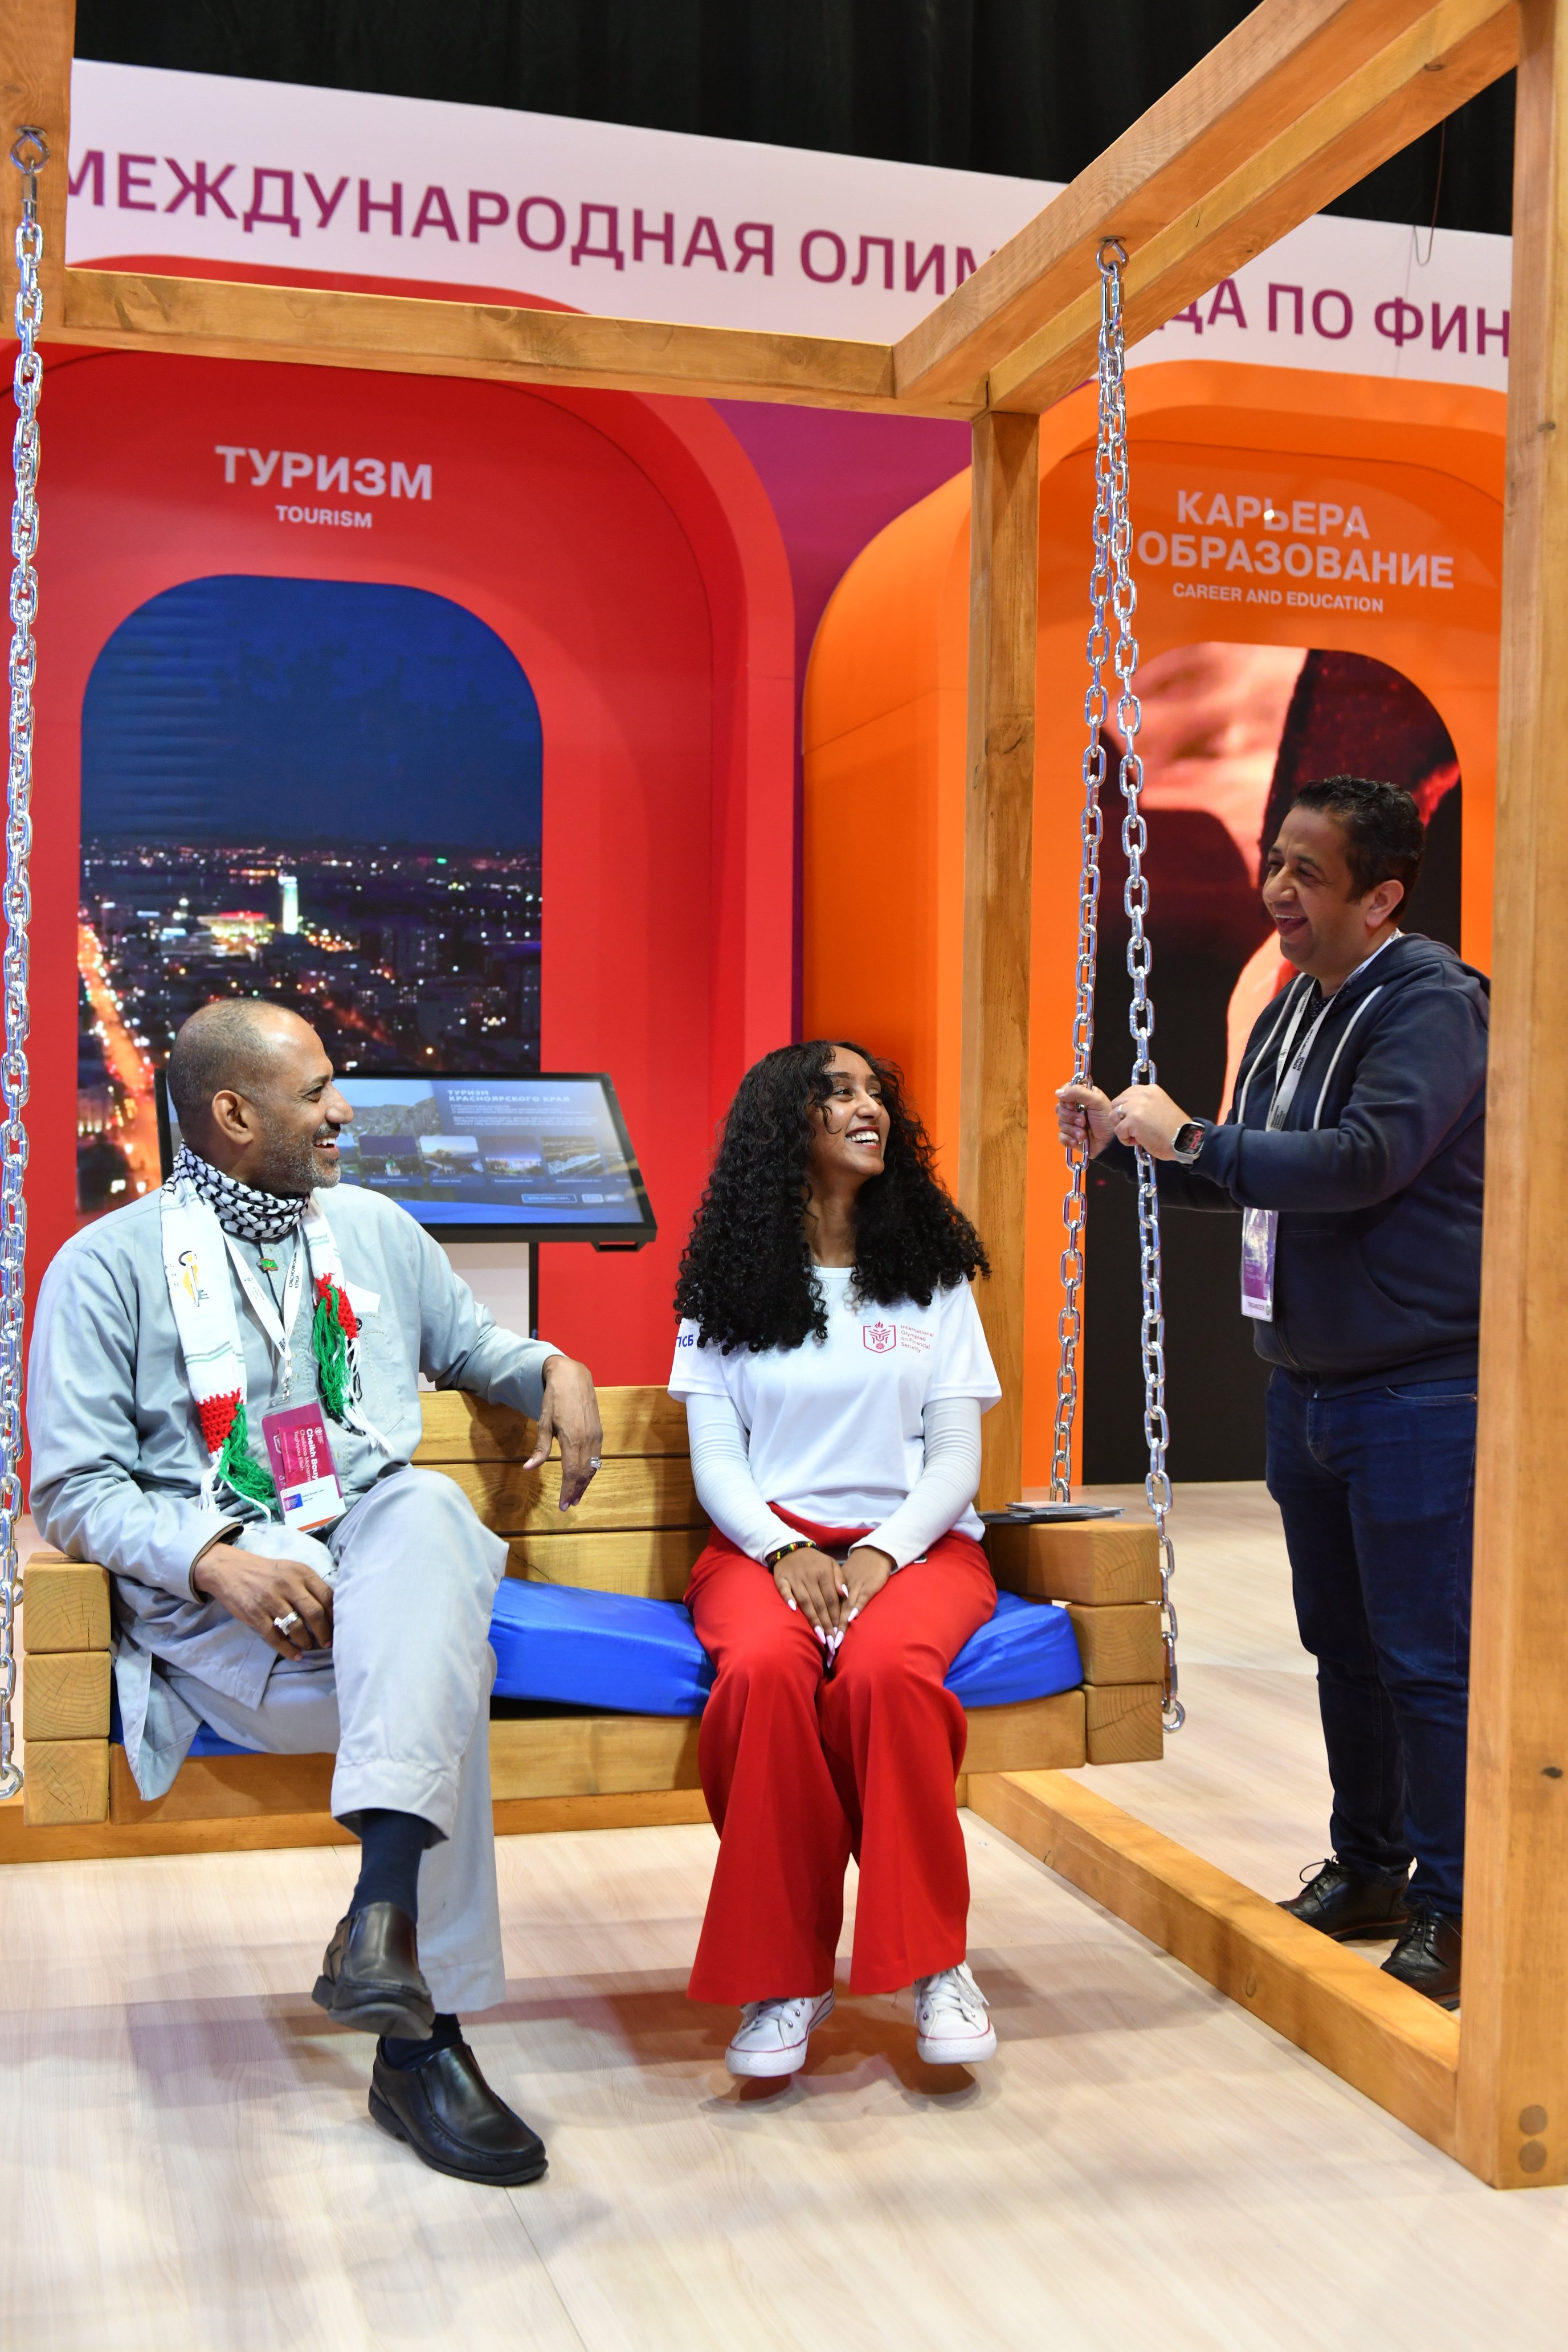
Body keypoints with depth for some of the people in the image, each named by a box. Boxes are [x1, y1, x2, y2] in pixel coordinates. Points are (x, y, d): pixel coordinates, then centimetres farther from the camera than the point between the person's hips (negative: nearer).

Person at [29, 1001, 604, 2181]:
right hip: (211, 1588, -3)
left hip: (382, 1553, 4)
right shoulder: (109, 1265, 4)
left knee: (427, 1511, -37)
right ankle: (423, 2034, -32)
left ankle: (386, 1901, -49)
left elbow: (474, 1343, 34)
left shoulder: (375, 1229, 20)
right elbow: (76, 1490, -2)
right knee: (448, 1661, -35)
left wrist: (555, 1369, 8)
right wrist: (215, 1560, -21)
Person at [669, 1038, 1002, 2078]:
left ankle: (936, 1961, -22)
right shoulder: (726, 1286, 11)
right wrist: (786, 1552, -15)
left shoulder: (934, 1273, 12)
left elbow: (957, 1458, 5)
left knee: (883, 1671, -35)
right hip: (767, 1541, 0)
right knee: (765, 1669, -35)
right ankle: (783, 1978, -23)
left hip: (915, 1542, 0)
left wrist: (881, 1553, -13)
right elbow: (715, 1459, 5)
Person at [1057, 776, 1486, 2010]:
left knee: (1427, 1655, -2)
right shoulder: (1294, 1008, 13)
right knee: (1343, 1642, 16)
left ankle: (1452, 1909, 9)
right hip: (1309, 1384, 9)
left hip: (1416, 1389, -9)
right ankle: (1369, 1866, 30)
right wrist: (1129, 1139, 8)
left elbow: (1367, 1161, -29)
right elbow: (1249, 1179, 22)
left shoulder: (1431, 1004, -14)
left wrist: (1189, 1136, -23)